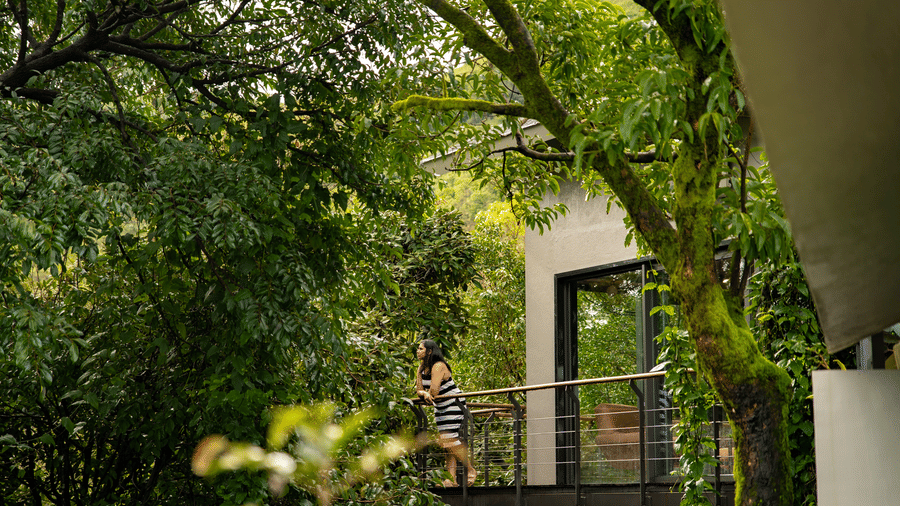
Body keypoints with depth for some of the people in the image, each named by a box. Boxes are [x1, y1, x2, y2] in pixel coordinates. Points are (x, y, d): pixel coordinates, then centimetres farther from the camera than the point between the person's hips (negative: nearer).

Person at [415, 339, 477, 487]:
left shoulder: (438, 366, -22)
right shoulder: (422, 368, 6)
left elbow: (434, 392, -27)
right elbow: (419, 390, 3)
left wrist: (426, 395, -5)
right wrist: (425, 394, -20)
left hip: (454, 405, -9)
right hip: (441, 407, 9)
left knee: (450, 440, -15)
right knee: (445, 441, 4)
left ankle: (471, 470, 0)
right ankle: (452, 478, 5)